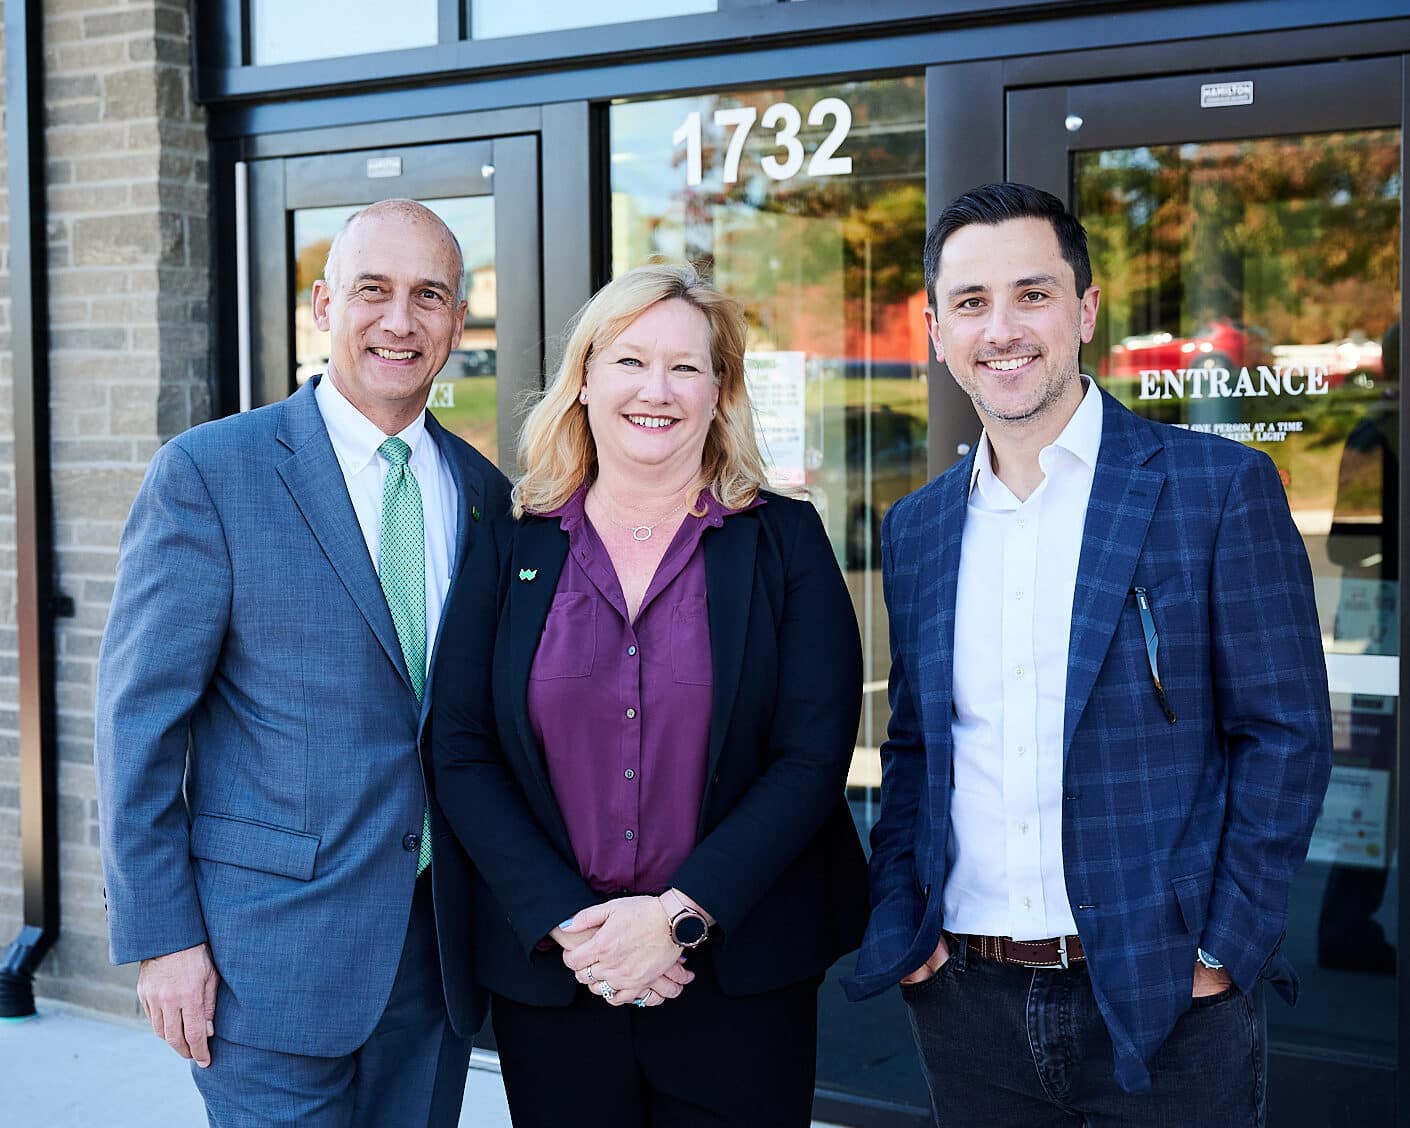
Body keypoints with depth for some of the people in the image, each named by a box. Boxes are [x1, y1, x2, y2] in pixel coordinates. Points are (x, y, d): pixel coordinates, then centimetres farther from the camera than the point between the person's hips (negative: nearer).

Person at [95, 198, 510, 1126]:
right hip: (273, 944, -5)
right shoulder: (207, 473, -8)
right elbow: (139, 718, -8)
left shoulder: (484, 493, 7)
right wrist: (161, 939, -11)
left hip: (440, 947, 5)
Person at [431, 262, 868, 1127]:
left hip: (741, 976, -1)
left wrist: (679, 915, -14)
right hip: (548, 978, 1)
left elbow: (815, 756, -6)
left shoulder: (784, 540, 0)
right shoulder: (513, 550, 4)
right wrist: (566, 923, -11)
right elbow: (461, 757, 0)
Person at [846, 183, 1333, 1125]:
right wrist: (901, 923, 3)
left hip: (1163, 1007, -4)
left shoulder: (1220, 487, -5)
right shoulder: (917, 528, 9)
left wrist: (1224, 949, -11)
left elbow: (1287, 734, -6)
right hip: (967, 1001, 4)